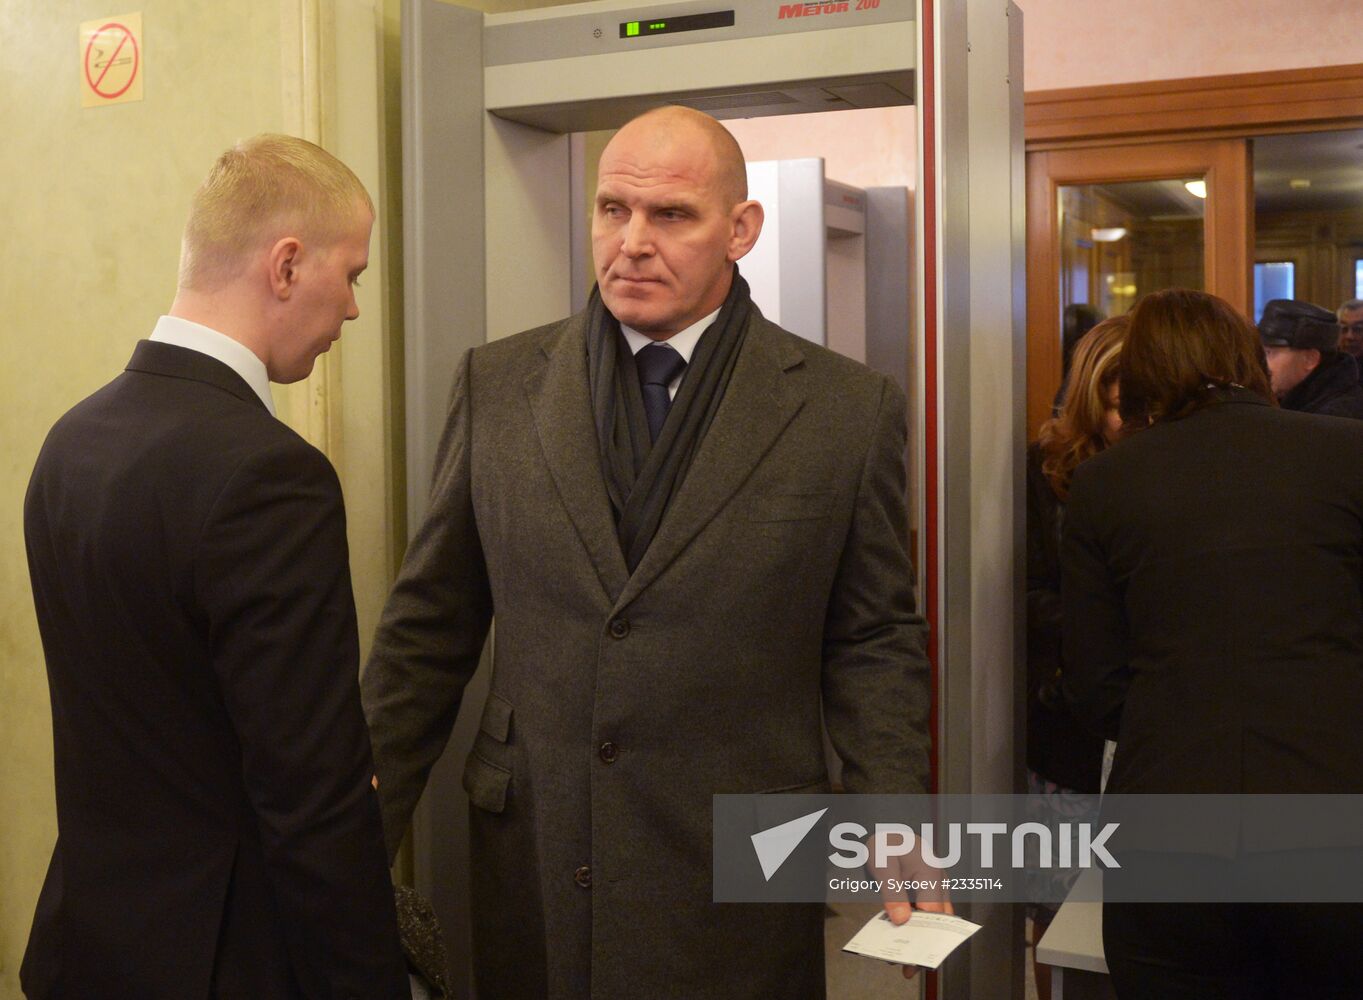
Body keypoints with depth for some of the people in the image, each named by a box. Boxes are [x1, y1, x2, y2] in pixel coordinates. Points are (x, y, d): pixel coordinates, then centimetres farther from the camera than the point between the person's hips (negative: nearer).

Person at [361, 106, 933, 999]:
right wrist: (367, 821, 6)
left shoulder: (848, 410, -3)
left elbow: (873, 644, 1)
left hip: (738, 889, -1)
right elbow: (431, 625, 6)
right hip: (532, 870, 2)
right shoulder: (499, 385, 2)